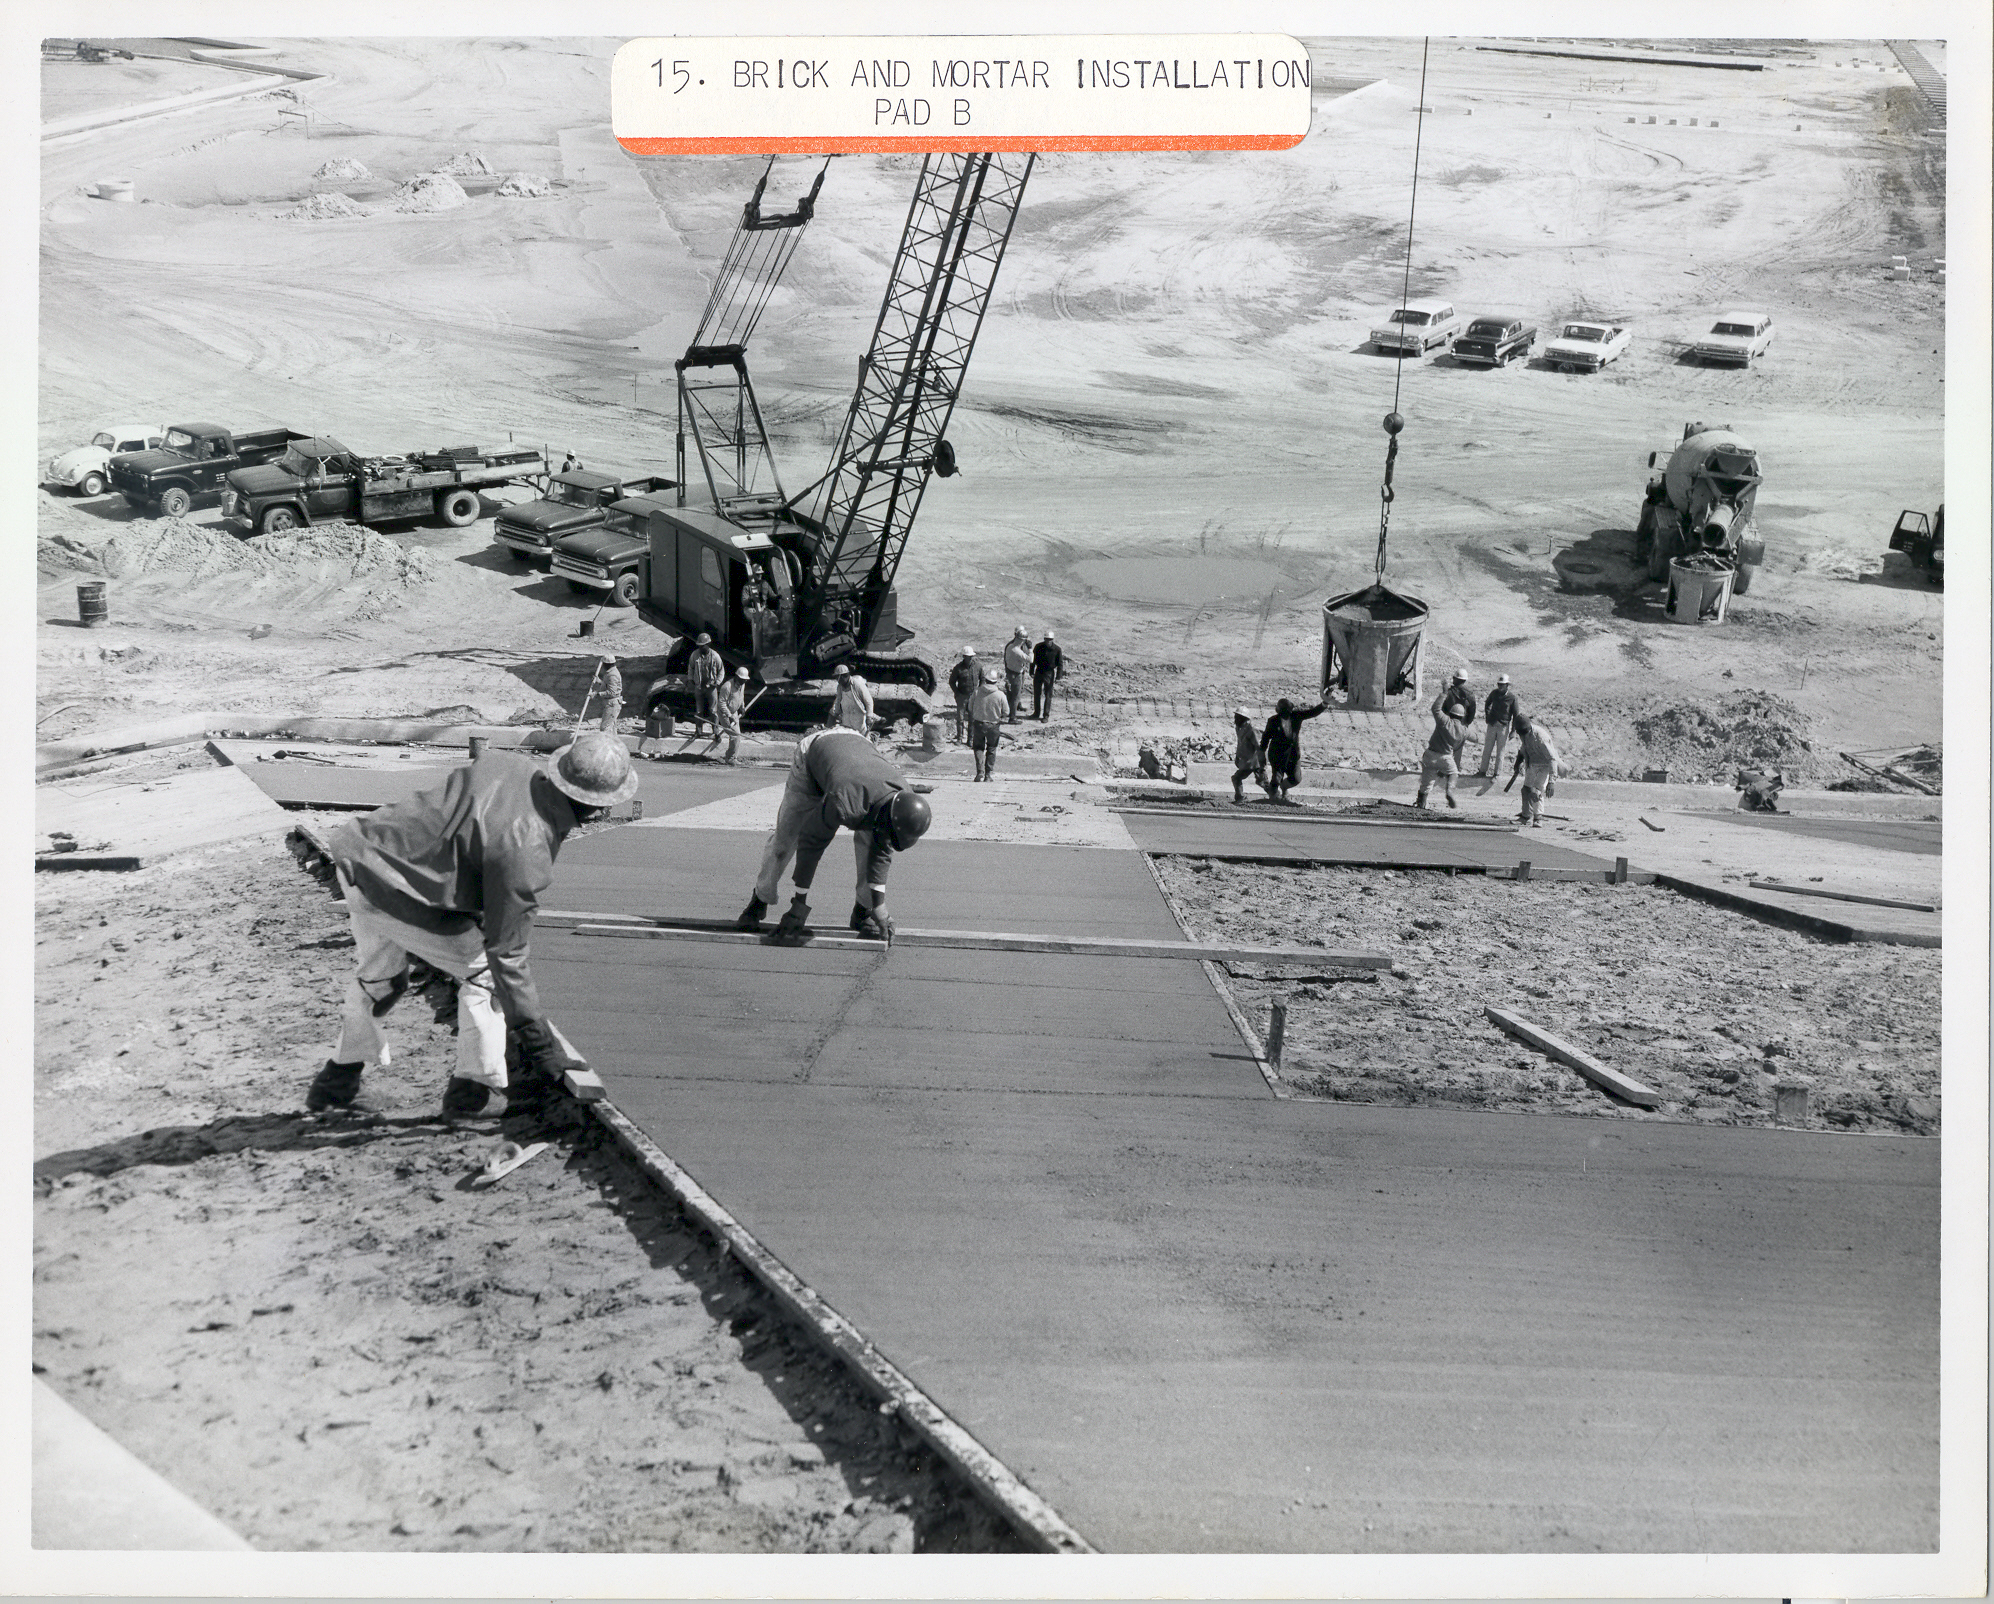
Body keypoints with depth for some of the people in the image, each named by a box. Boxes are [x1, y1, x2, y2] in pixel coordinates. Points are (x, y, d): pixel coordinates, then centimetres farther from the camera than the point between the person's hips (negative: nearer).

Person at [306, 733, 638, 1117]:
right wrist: (538, 1042, -9)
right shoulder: (525, 852, -25)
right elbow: (506, 954, -18)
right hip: (397, 895, -8)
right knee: (484, 969, 9)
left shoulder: (510, 764, -5)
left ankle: (343, 1071, 44)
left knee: (377, 975, 29)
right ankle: (475, 1082, 14)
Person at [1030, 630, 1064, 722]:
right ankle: (1036, 713, 25)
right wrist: (1031, 672, 3)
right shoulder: (1038, 647, -5)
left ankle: (1046, 715, 7)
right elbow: (1033, 660, 5)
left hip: (1049, 673, -3)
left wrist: (1058, 677, -8)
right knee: (1036, 693, 10)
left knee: (1048, 695, 0)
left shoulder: (1057, 649, -11)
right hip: (1039, 672, 3)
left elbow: (1060, 664, -4)